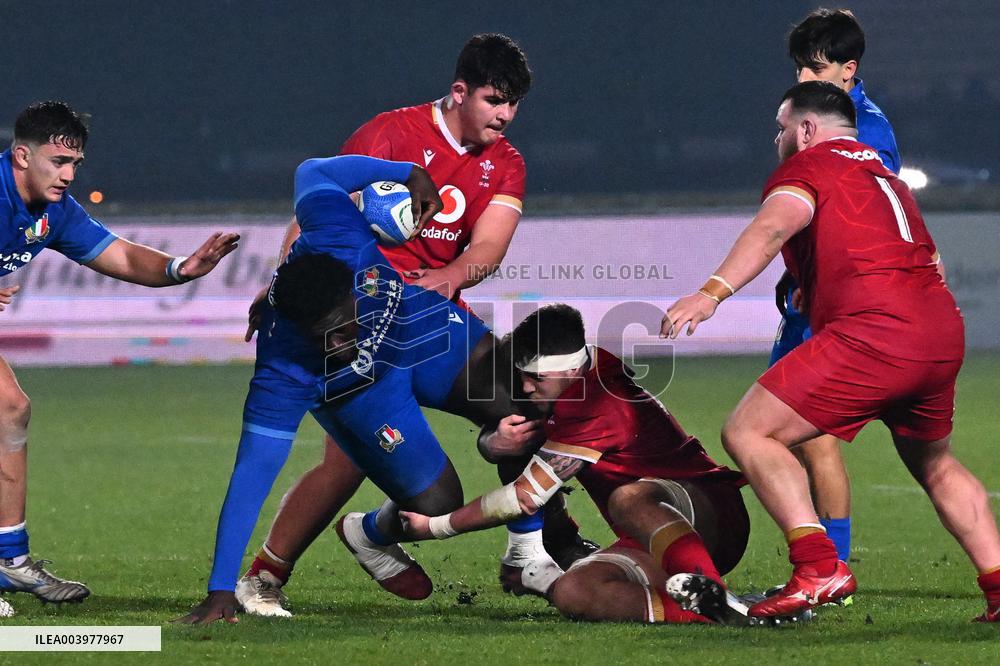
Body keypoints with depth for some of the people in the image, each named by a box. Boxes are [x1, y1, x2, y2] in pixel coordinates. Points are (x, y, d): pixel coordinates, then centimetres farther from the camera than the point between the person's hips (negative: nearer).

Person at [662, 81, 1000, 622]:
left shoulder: (807, 164, 6)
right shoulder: (887, 177, 29)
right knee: (934, 465, 30)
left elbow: (774, 226, -15)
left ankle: (818, 567, -19)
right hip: (944, 336, 8)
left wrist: (712, 293, -28)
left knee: (747, 434, -5)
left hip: (871, 332, -8)